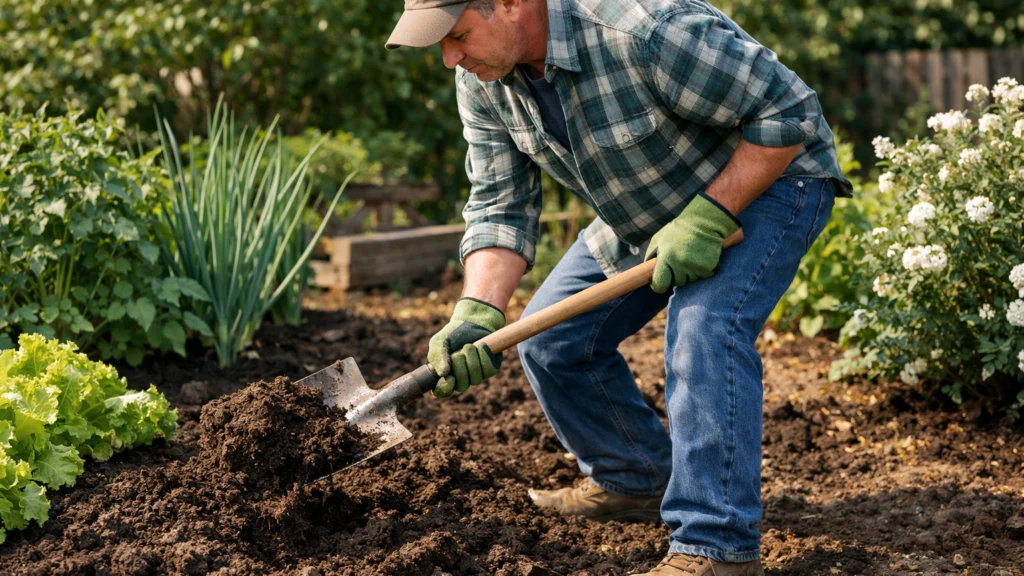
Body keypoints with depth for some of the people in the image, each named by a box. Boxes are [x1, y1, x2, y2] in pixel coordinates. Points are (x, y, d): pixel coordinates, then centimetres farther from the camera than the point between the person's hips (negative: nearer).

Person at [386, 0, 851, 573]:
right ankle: (636, 481, 25)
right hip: (646, 208, 8)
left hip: (764, 180, -8)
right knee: (552, 339, 5)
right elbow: (499, 206, -11)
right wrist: (477, 314, -27)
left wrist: (707, 219, -33)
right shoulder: (483, 78, -14)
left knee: (702, 331, -29)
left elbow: (789, 111, -30)